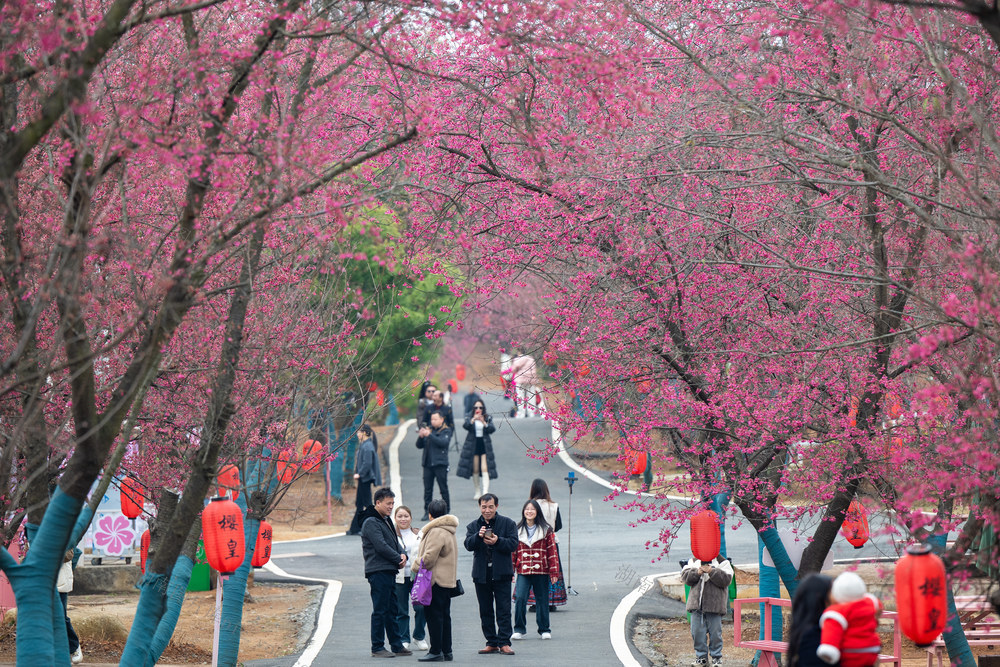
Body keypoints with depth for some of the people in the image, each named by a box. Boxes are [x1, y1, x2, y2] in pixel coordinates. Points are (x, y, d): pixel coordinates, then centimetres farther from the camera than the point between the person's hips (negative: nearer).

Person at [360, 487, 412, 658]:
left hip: (389, 571, 10)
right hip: (378, 572, -10)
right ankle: (377, 648, -3)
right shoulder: (371, 523, -11)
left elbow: (395, 542, 20)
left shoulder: (386, 521, 19)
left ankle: (397, 645, 20)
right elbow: (381, 546, -18)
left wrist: (402, 554, -1)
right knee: (380, 611, -7)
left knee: (392, 610, 14)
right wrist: (399, 559, -10)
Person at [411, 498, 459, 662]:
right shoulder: (449, 531, 16)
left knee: (434, 616, -6)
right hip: (448, 579, 10)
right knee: (444, 615, 13)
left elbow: (429, 558, -20)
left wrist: (416, 566, -3)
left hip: (436, 580, -10)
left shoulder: (436, 531, -16)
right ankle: (446, 651, 16)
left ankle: (436, 651, -7)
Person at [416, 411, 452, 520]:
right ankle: (427, 512, 7)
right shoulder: (429, 429, 14)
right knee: (427, 489, 3)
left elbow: (443, 442, -18)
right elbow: (419, 446, 13)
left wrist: (429, 435, -23)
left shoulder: (446, 431, 1)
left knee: (443, 489, 0)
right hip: (427, 464, 4)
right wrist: (420, 437, -8)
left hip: (440, 464, -4)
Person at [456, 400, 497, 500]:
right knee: (475, 470, 3)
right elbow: (465, 426, -15)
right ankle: (476, 492, 16)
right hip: (473, 446, 0)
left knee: (485, 468, -13)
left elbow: (492, 429, -7)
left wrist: (484, 423, -22)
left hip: (485, 445, 0)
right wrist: (473, 420, -31)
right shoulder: (470, 418, 4)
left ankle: (485, 491, -19)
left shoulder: (488, 418, 7)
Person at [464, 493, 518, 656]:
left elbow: (513, 544, -6)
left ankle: (504, 643, -3)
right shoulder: (473, 526, 10)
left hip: (501, 573, -3)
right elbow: (469, 545, -5)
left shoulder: (508, 523, 3)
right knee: (485, 610, 7)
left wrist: (497, 541, -21)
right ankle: (492, 643, 13)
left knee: (503, 609, -5)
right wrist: (478, 536, -24)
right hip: (481, 574, 3)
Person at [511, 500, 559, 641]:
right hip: (523, 571, 0)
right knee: (520, 598, -12)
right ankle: (519, 629, -2)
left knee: (542, 600, 6)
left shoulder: (546, 530, 4)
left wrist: (554, 572, -1)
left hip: (541, 571, 0)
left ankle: (544, 630, 20)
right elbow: (512, 551, 11)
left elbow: (552, 552, 3)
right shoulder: (517, 530, 8)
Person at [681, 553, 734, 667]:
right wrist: (697, 572, -15)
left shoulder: (722, 562, 0)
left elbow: (726, 579, -12)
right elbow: (685, 576, 2)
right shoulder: (694, 561, 10)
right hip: (696, 604, 3)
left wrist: (711, 571, -21)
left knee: (715, 632, 2)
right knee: (697, 632, 5)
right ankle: (701, 657, 18)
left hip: (714, 606, -3)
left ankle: (716, 657, 16)